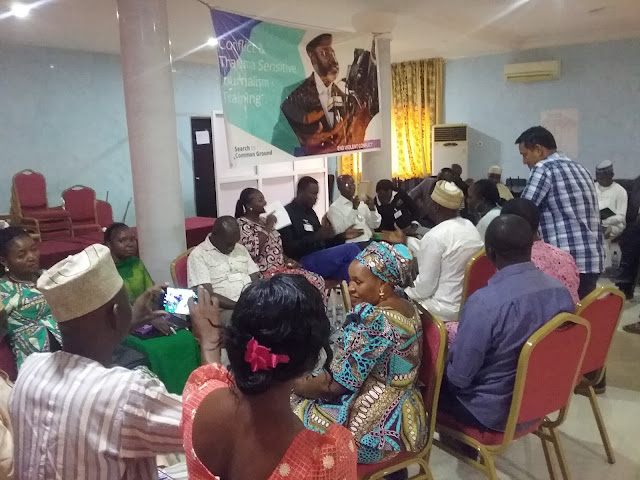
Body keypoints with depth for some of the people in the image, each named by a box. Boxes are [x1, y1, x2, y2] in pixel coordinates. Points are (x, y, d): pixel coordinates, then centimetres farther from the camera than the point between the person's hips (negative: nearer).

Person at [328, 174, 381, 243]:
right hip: (352, 245, -5)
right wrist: (354, 209, -17)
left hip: (370, 241, 5)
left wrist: (372, 209, -5)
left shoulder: (362, 204, 13)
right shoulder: (334, 207, -2)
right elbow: (340, 231, -15)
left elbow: (375, 225, 12)